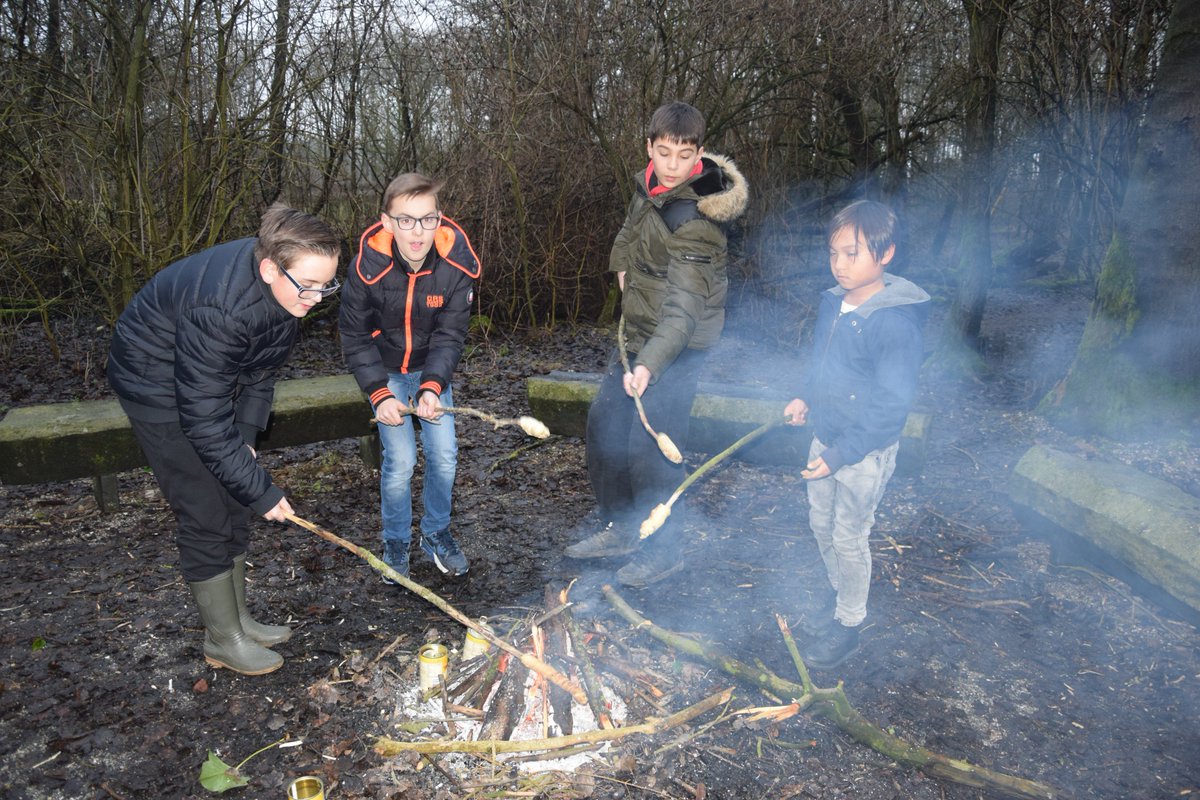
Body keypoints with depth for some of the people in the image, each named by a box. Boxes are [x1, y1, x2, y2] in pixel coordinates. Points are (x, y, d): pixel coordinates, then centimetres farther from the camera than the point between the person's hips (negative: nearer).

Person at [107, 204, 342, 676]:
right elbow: (204, 421, -34)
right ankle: (223, 639, 11)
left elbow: (263, 367, 1)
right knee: (205, 514, -5)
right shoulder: (219, 305, -39)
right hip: (158, 384, -8)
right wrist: (261, 491, -29)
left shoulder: (283, 286, -15)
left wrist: (246, 436, -5)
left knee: (234, 503, 11)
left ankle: (237, 617, 26)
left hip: (210, 379, 8)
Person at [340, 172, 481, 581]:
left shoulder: (457, 264, -23)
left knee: (444, 455, 1)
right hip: (385, 372, -2)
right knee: (400, 459, -7)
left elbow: (449, 336, -17)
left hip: (432, 370, 2)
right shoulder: (368, 267, -27)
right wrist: (380, 395, -24)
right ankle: (395, 542, 17)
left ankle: (436, 533, 26)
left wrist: (432, 386, -32)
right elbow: (356, 338, -15)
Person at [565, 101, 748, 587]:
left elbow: (684, 308, -35)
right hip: (639, 331, 9)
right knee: (604, 423, 13)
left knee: (649, 443, -11)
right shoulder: (650, 183, 0)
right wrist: (623, 265, 11)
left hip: (678, 344, -9)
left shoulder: (694, 221, -26)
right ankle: (619, 527, 29)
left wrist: (650, 364, -47)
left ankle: (663, 549, 9)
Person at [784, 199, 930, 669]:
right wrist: (805, 398, 2)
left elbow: (891, 405, -24)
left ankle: (848, 624, 28)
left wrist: (841, 454, -25)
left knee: (849, 537, 7)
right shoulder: (833, 303, -1)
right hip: (826, 438, 8)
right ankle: (840, 594, 45)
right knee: (821, 523, 21)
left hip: (865, 453, -7)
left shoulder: (895, 323, -25)